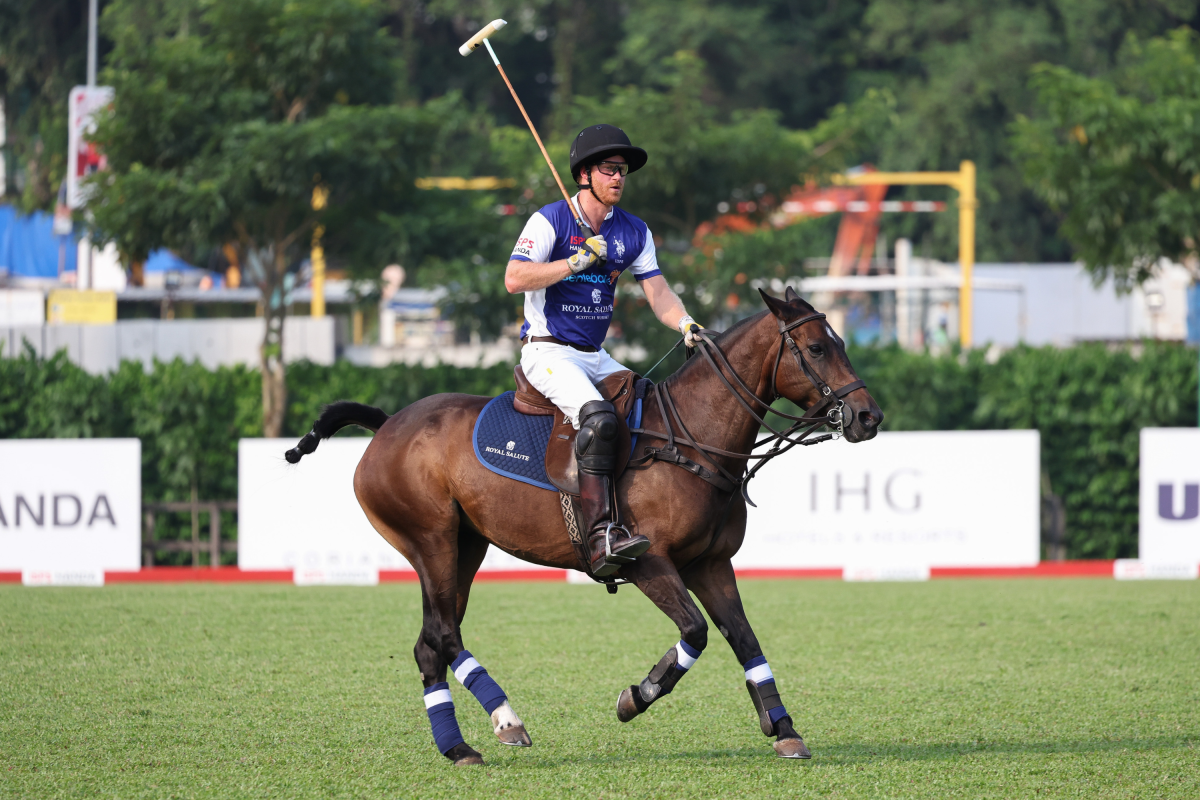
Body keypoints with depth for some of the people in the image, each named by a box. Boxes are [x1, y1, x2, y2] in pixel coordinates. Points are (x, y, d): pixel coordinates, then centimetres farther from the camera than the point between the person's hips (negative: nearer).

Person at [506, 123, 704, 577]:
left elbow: (657, 291, 5)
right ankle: (600, 534, -40)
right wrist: (578, 262, -22)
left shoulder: (633, 232, 11)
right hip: (547, 350, -8)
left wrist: (686, 325, -15)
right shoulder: (551, 221, -7)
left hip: (595, 357, 8)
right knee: (597, 416, -31)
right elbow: (514, 279, -17)